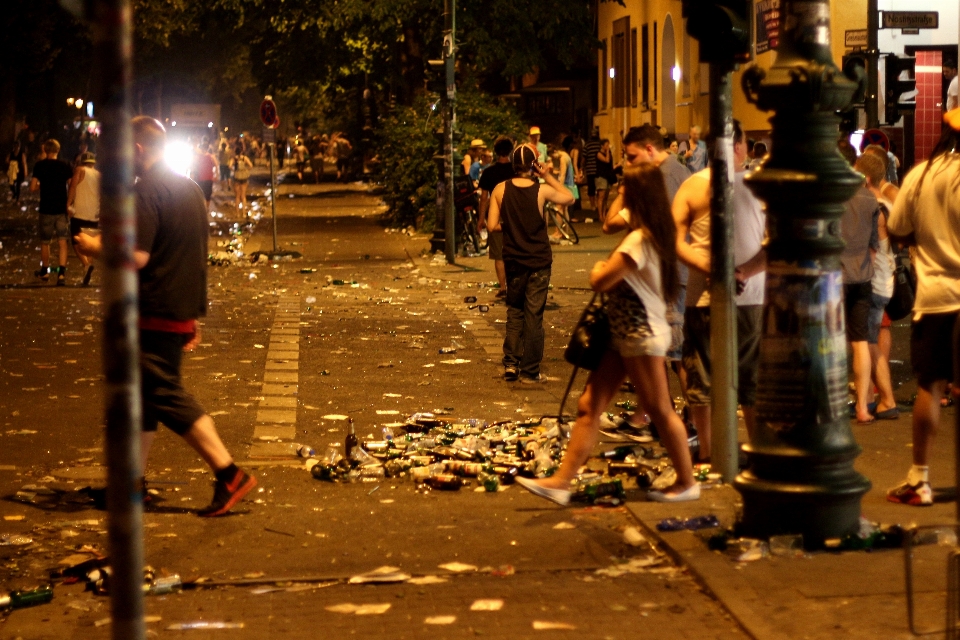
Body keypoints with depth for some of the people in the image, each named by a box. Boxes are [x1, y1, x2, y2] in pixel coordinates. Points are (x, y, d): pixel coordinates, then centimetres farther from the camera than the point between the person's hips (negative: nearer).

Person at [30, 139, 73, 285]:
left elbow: (33, 188, -6)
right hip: (62, 208, 0)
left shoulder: (40, 165, -4)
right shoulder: (65, 166, -2)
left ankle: (44, 271, 29)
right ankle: (62, 273, -15)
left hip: (46, 208, 0)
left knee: (45, 241, 15)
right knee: (62, 241, -1)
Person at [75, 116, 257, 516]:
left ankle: (229, 475, -11)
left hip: (156, 315, -9)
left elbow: (136, 257, -24)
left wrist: (94, 248, -6)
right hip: (183, 311, 9)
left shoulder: (145, 192, -15)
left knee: (167, 396, -6)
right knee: (142, 394, 15)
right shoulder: (190, 189, 15)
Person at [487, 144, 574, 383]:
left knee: (514, 312, 16)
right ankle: (530, 371, 6)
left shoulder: (500, 190, -6)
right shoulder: (542, 190, -10)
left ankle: (511, 364, 11)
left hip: (514, 261, 2)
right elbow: (569, 198, 8)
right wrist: (548, 176, 4)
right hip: (539, 261, -2)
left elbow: (492, 225, -6)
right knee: (534, 315, 3)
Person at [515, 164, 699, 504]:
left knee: (659, 410, 3)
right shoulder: (653, 232, 9)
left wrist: (598, 269, -2)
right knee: (589, 405, 6)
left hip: (642, 335, -10)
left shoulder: (639, 240, -21)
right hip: (625, 334, 10)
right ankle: (561, 482, 7)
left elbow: (600, 281, -19)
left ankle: (687, 483, 17)